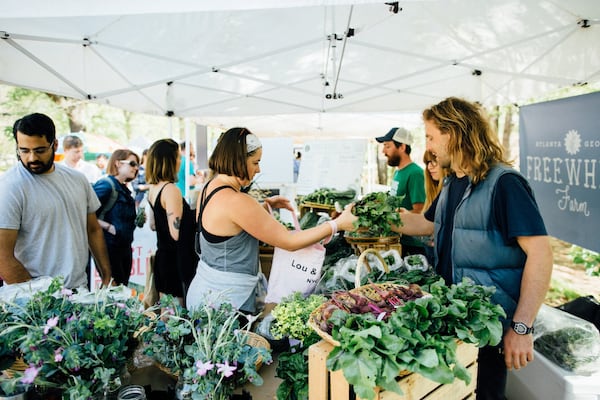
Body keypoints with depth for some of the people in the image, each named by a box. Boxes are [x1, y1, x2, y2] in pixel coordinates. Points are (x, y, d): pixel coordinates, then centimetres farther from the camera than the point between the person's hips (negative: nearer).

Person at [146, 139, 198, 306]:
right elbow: (177, 234, -24)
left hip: (162, 256, 9)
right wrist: (195, 222, -9)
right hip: (177, 259, -9)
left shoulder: (153, 188, 7)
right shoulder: (171, 190, -21)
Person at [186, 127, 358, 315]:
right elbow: (289, 241, -21)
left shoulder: (208, 188, 3)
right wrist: (337, 224, -14)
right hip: (226, 304, -10)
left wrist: (265, 205, 11)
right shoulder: (236, 201, -26)